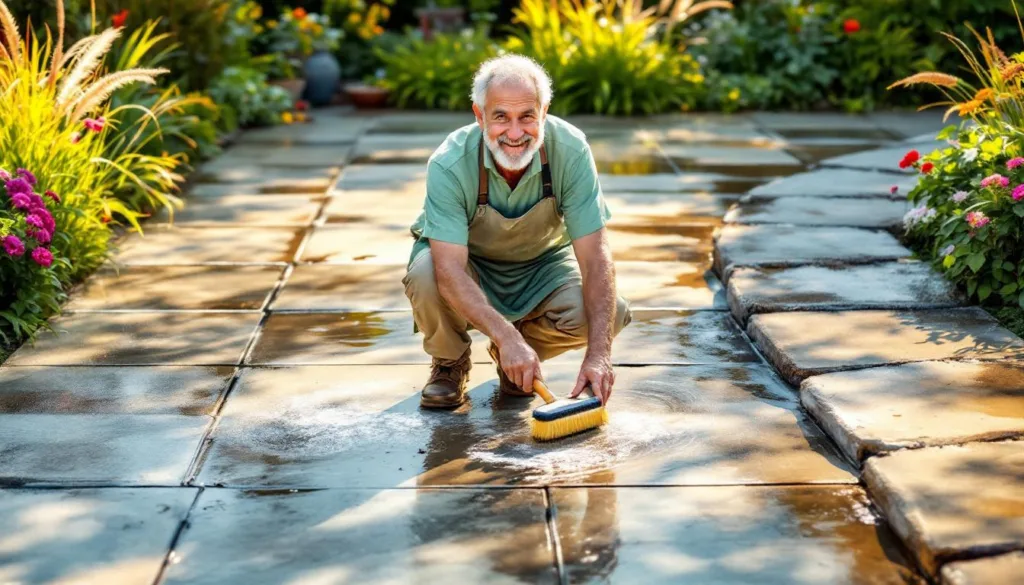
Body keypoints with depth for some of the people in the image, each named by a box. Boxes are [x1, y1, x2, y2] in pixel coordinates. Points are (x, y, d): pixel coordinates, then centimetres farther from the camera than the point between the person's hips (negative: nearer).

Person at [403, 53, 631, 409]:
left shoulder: (570, 149, -27)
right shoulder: (449, 164, -31)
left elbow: (595, 258, -28)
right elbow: (450, 271, -38)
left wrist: (599, 354, -39)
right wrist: (508, 337, -52)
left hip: (542, 263, 2)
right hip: (469, 266, -1)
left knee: (611, 314, -25)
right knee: (425, 275, -36)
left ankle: (513, 356, 6)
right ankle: (450, 362, -1)